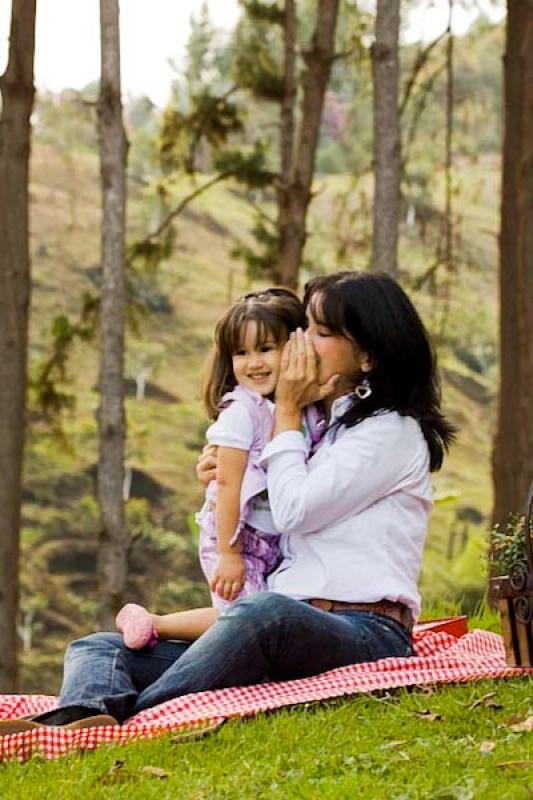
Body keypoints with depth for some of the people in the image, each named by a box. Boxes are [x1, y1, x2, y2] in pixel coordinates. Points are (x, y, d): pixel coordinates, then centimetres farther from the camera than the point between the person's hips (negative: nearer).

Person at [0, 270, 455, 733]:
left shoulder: (394, 431, 2)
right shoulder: (326, 428, 27)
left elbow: (295, 510, -7)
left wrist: (287, 410, 6)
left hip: (366, 636, -8)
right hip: (293, 634, 8)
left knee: (264, 612, -43)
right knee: (97, 649, -5)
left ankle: (126, 720, -48)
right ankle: (82, 716, -40)